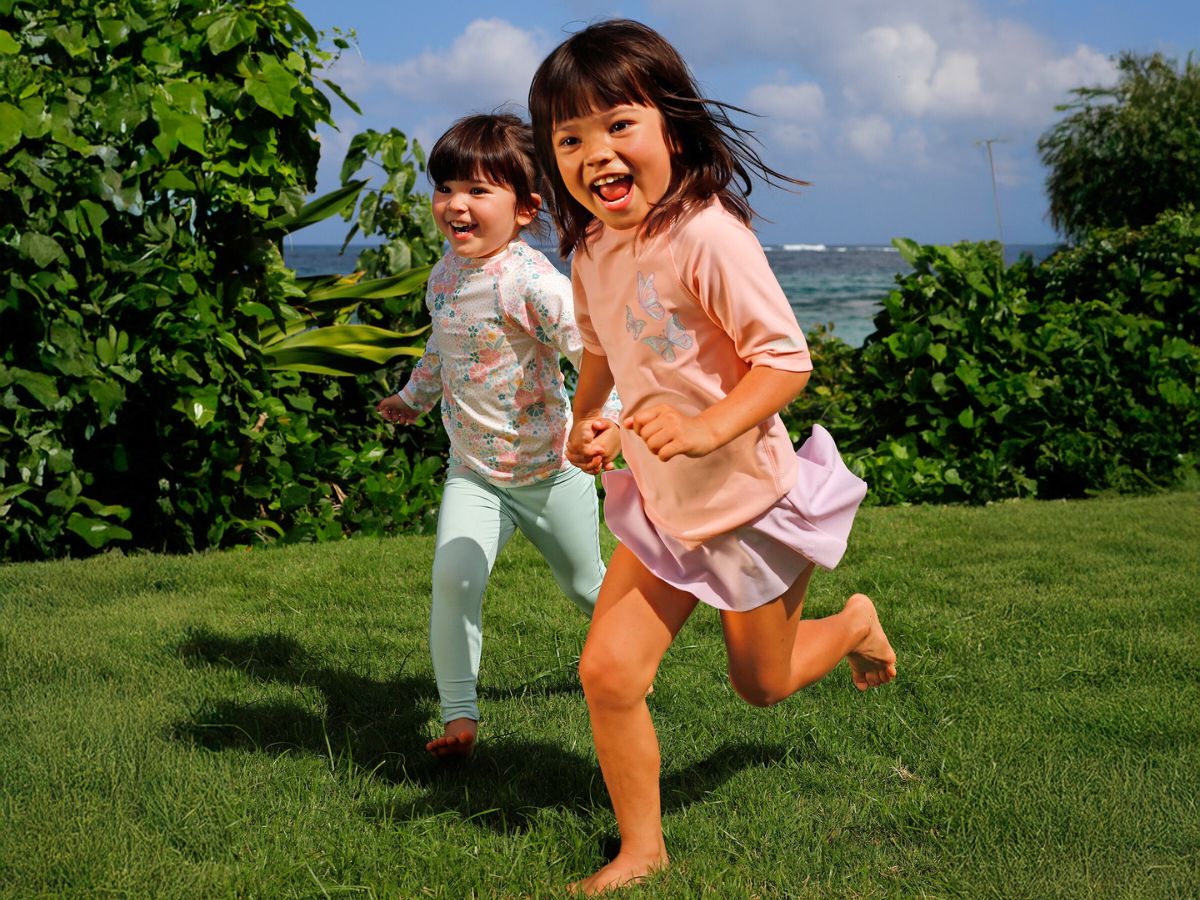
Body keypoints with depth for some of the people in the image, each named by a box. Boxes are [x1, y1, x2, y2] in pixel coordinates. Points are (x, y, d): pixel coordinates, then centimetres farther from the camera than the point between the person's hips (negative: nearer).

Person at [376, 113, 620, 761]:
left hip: (553, 469, -4)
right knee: (452, 579, -17)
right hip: (474, 471, 4)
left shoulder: (532, 281, -25)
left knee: (585, 584, 18)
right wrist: (412, 397, 30)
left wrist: (607, 420, -46)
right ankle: (458, 713, -5)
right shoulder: (443, 276, -3)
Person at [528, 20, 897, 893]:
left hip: (750, 504, -5)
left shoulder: (708, 238, -27)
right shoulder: (593, 251, -4)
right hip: (660, 507, 6)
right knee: (608, 673, -5)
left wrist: (707, 428, -41)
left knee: (762, 684, 16)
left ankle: (855, 624, 48)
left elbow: (787, 358, -27)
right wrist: (585, 420, 5)